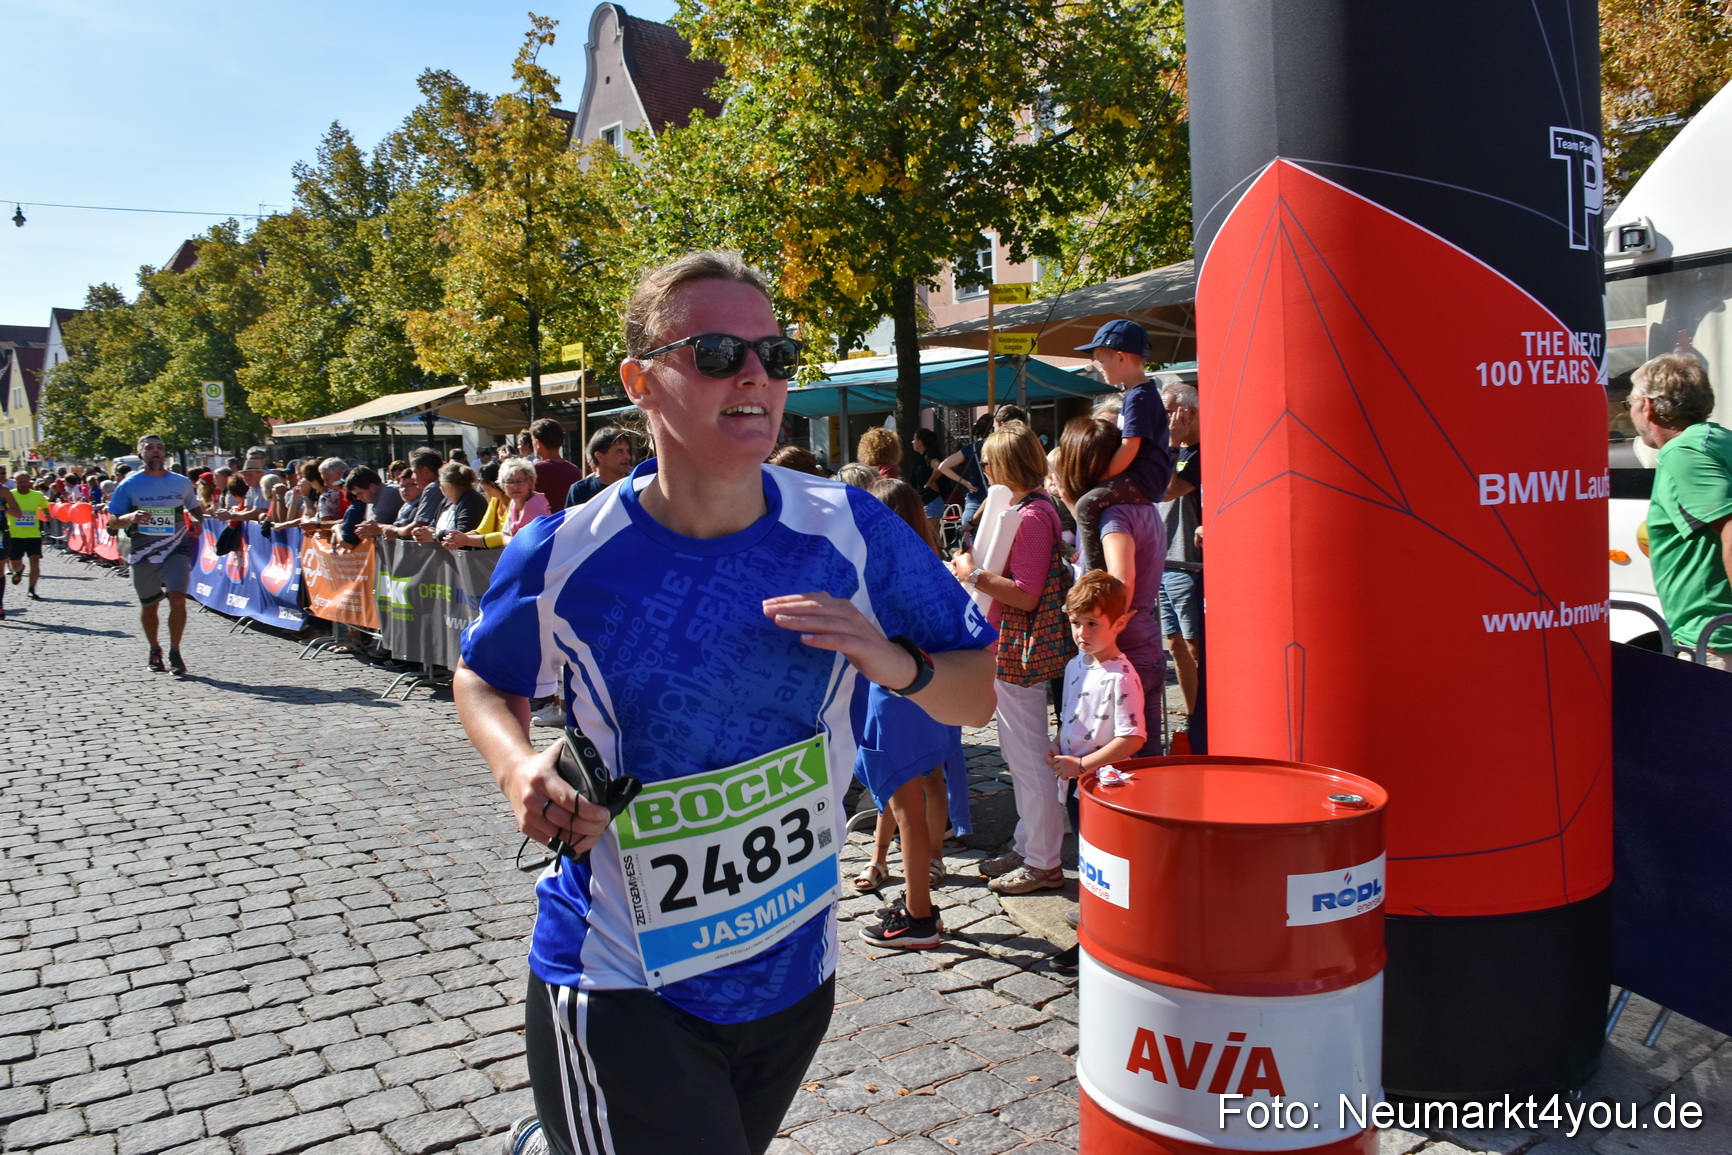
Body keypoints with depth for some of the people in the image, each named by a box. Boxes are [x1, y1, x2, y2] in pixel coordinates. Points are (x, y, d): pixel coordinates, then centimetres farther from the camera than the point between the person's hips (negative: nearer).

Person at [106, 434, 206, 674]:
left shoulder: (182, 482, 3)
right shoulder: (129, 485, -2)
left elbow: (195, 508, 20)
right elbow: (113, 523, 0)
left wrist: (197, 521, -3)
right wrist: (131, 517, -22)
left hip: (176, 550, 0)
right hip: (144, 553, 0)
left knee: (178, 599, -16)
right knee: (148, 606, 12)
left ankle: (174, 653, -4)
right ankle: (154, 650, 33)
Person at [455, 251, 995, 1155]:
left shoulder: (851, 533, -12)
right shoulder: (562, 556, -14)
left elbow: (977, 698, -3)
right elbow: (482, 678, 6)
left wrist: (896, 663, -23)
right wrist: (519, 766, -14)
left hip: (795, 970, 4)